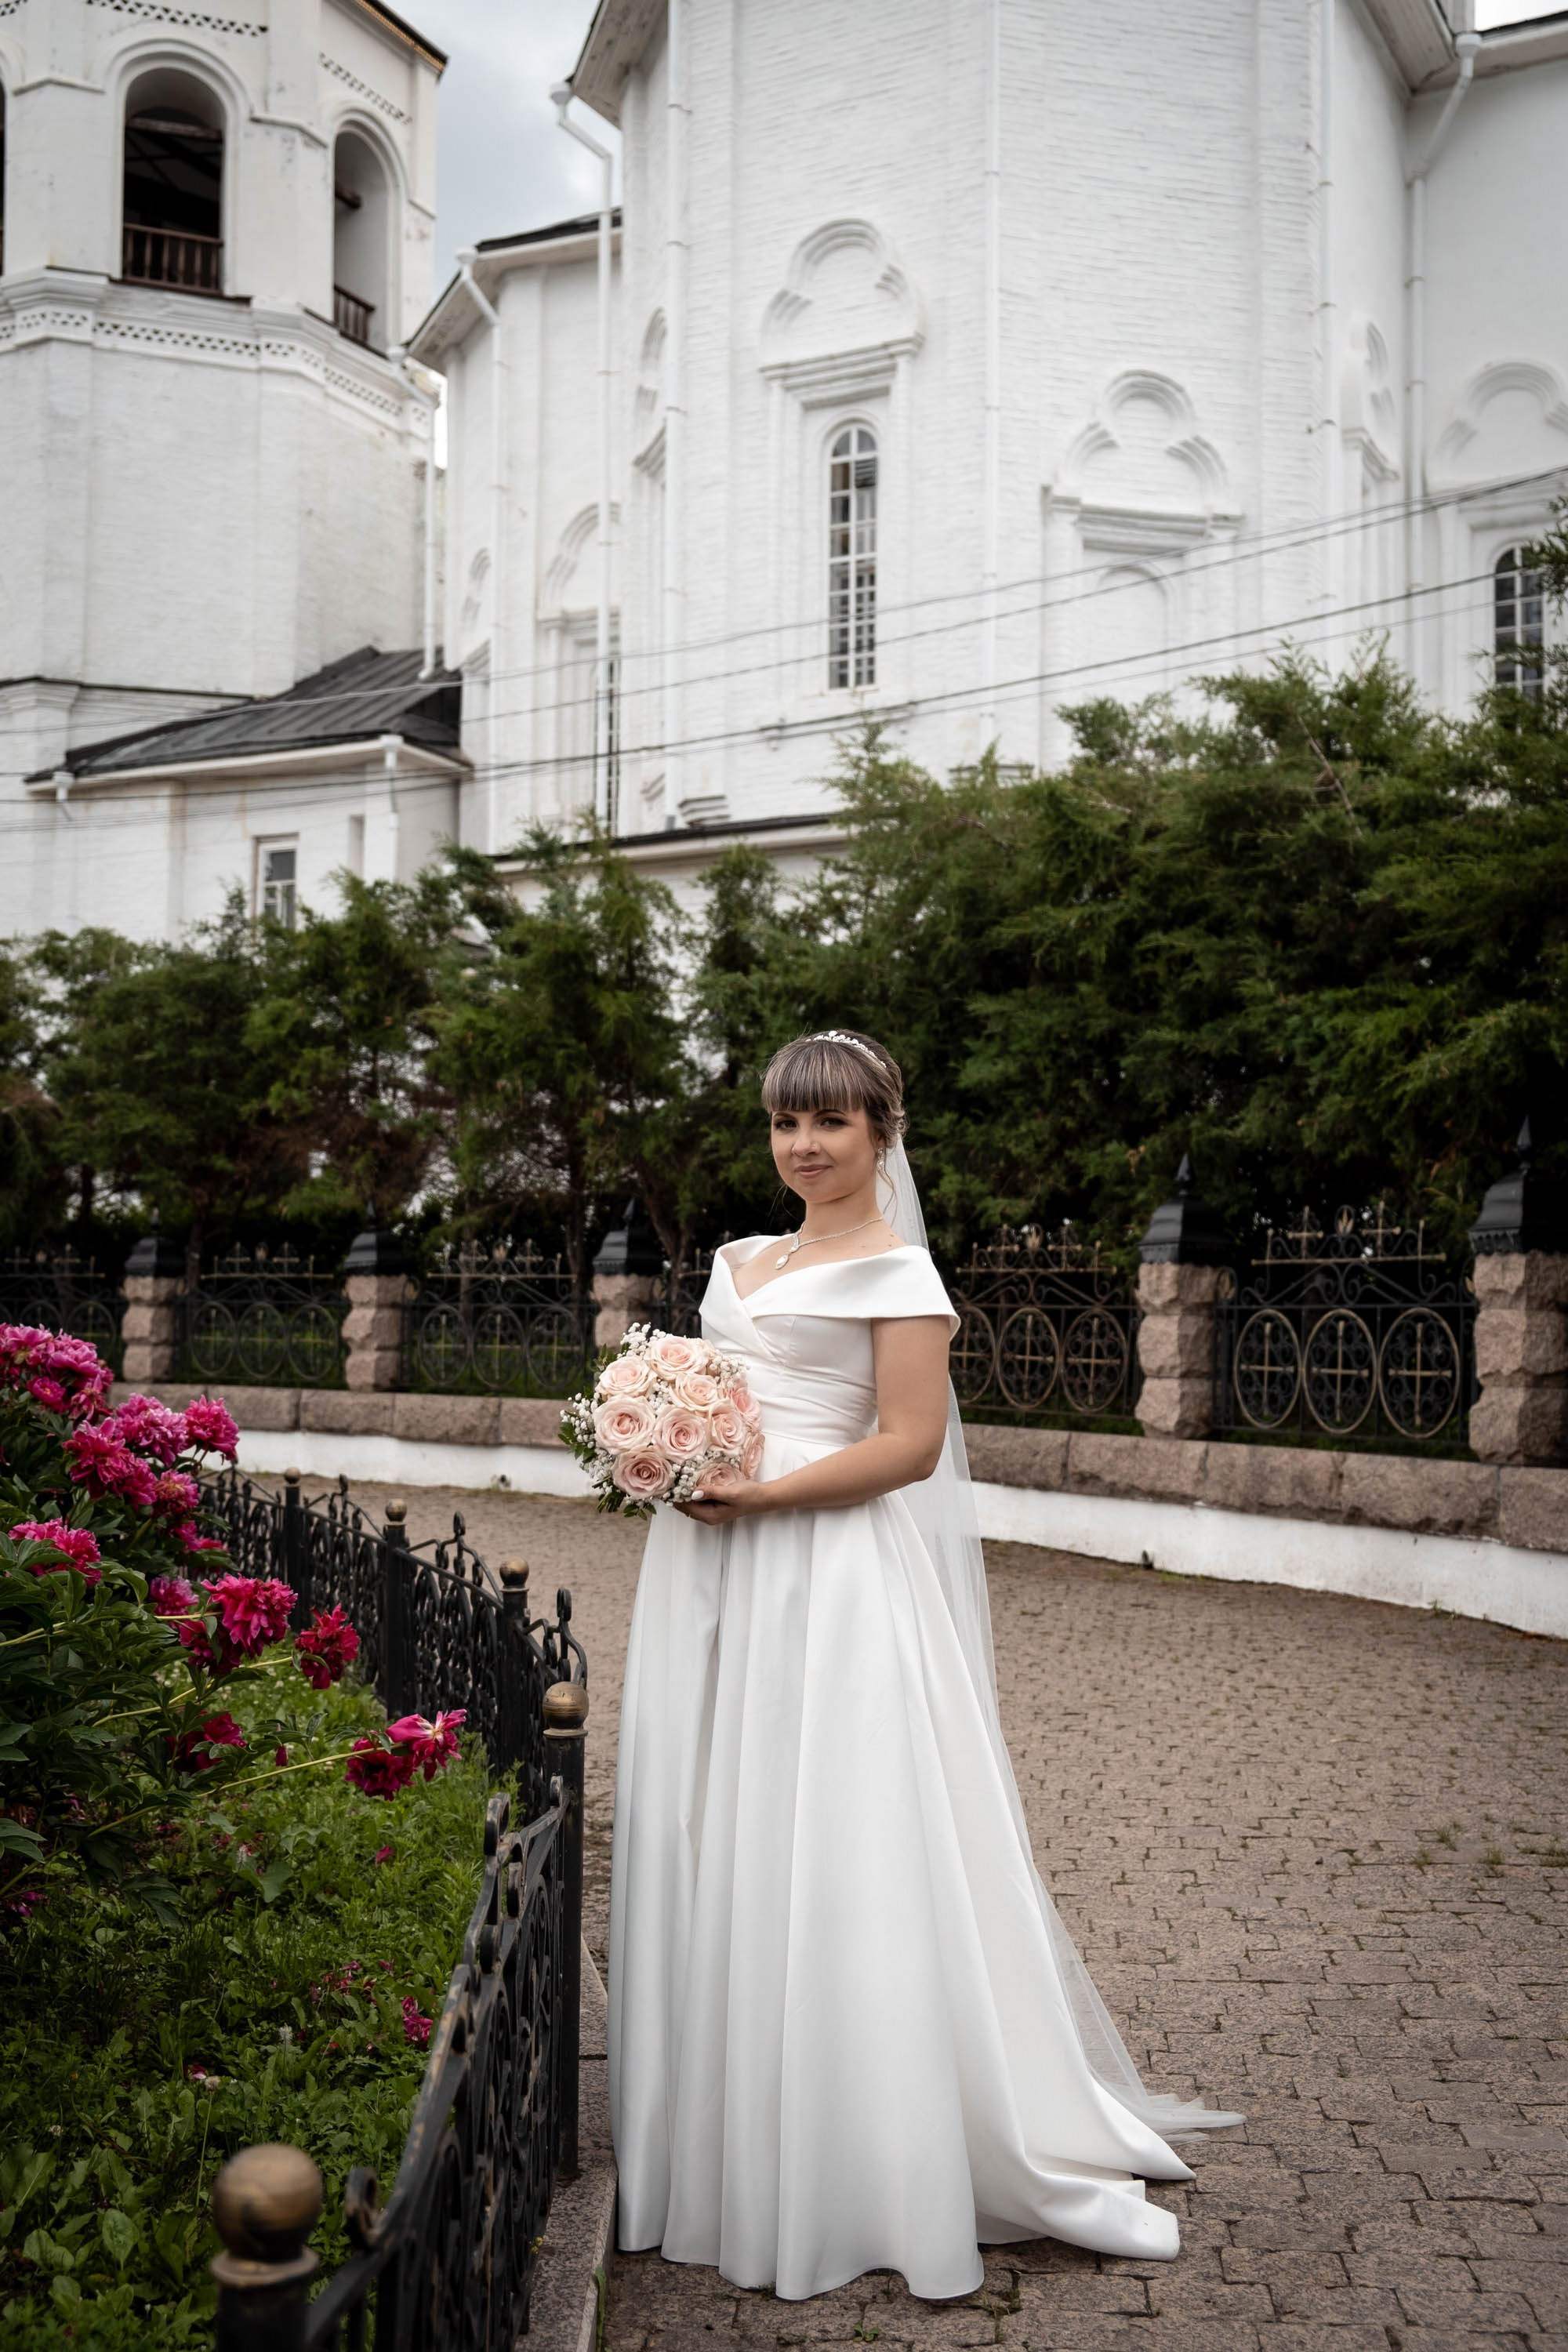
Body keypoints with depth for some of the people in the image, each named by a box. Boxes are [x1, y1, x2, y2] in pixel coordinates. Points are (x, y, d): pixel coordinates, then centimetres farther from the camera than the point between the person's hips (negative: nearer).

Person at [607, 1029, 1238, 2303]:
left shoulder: (895, 1270, -6)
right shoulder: (742, 1261, 17)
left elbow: (909, 1445, -13)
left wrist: (759, 1497, -19)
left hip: (828, 1580, -7)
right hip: (718, 1578, 8)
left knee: (842, 1859, -6)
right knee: (718, 1849, 11)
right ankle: (730, 2137, 24)